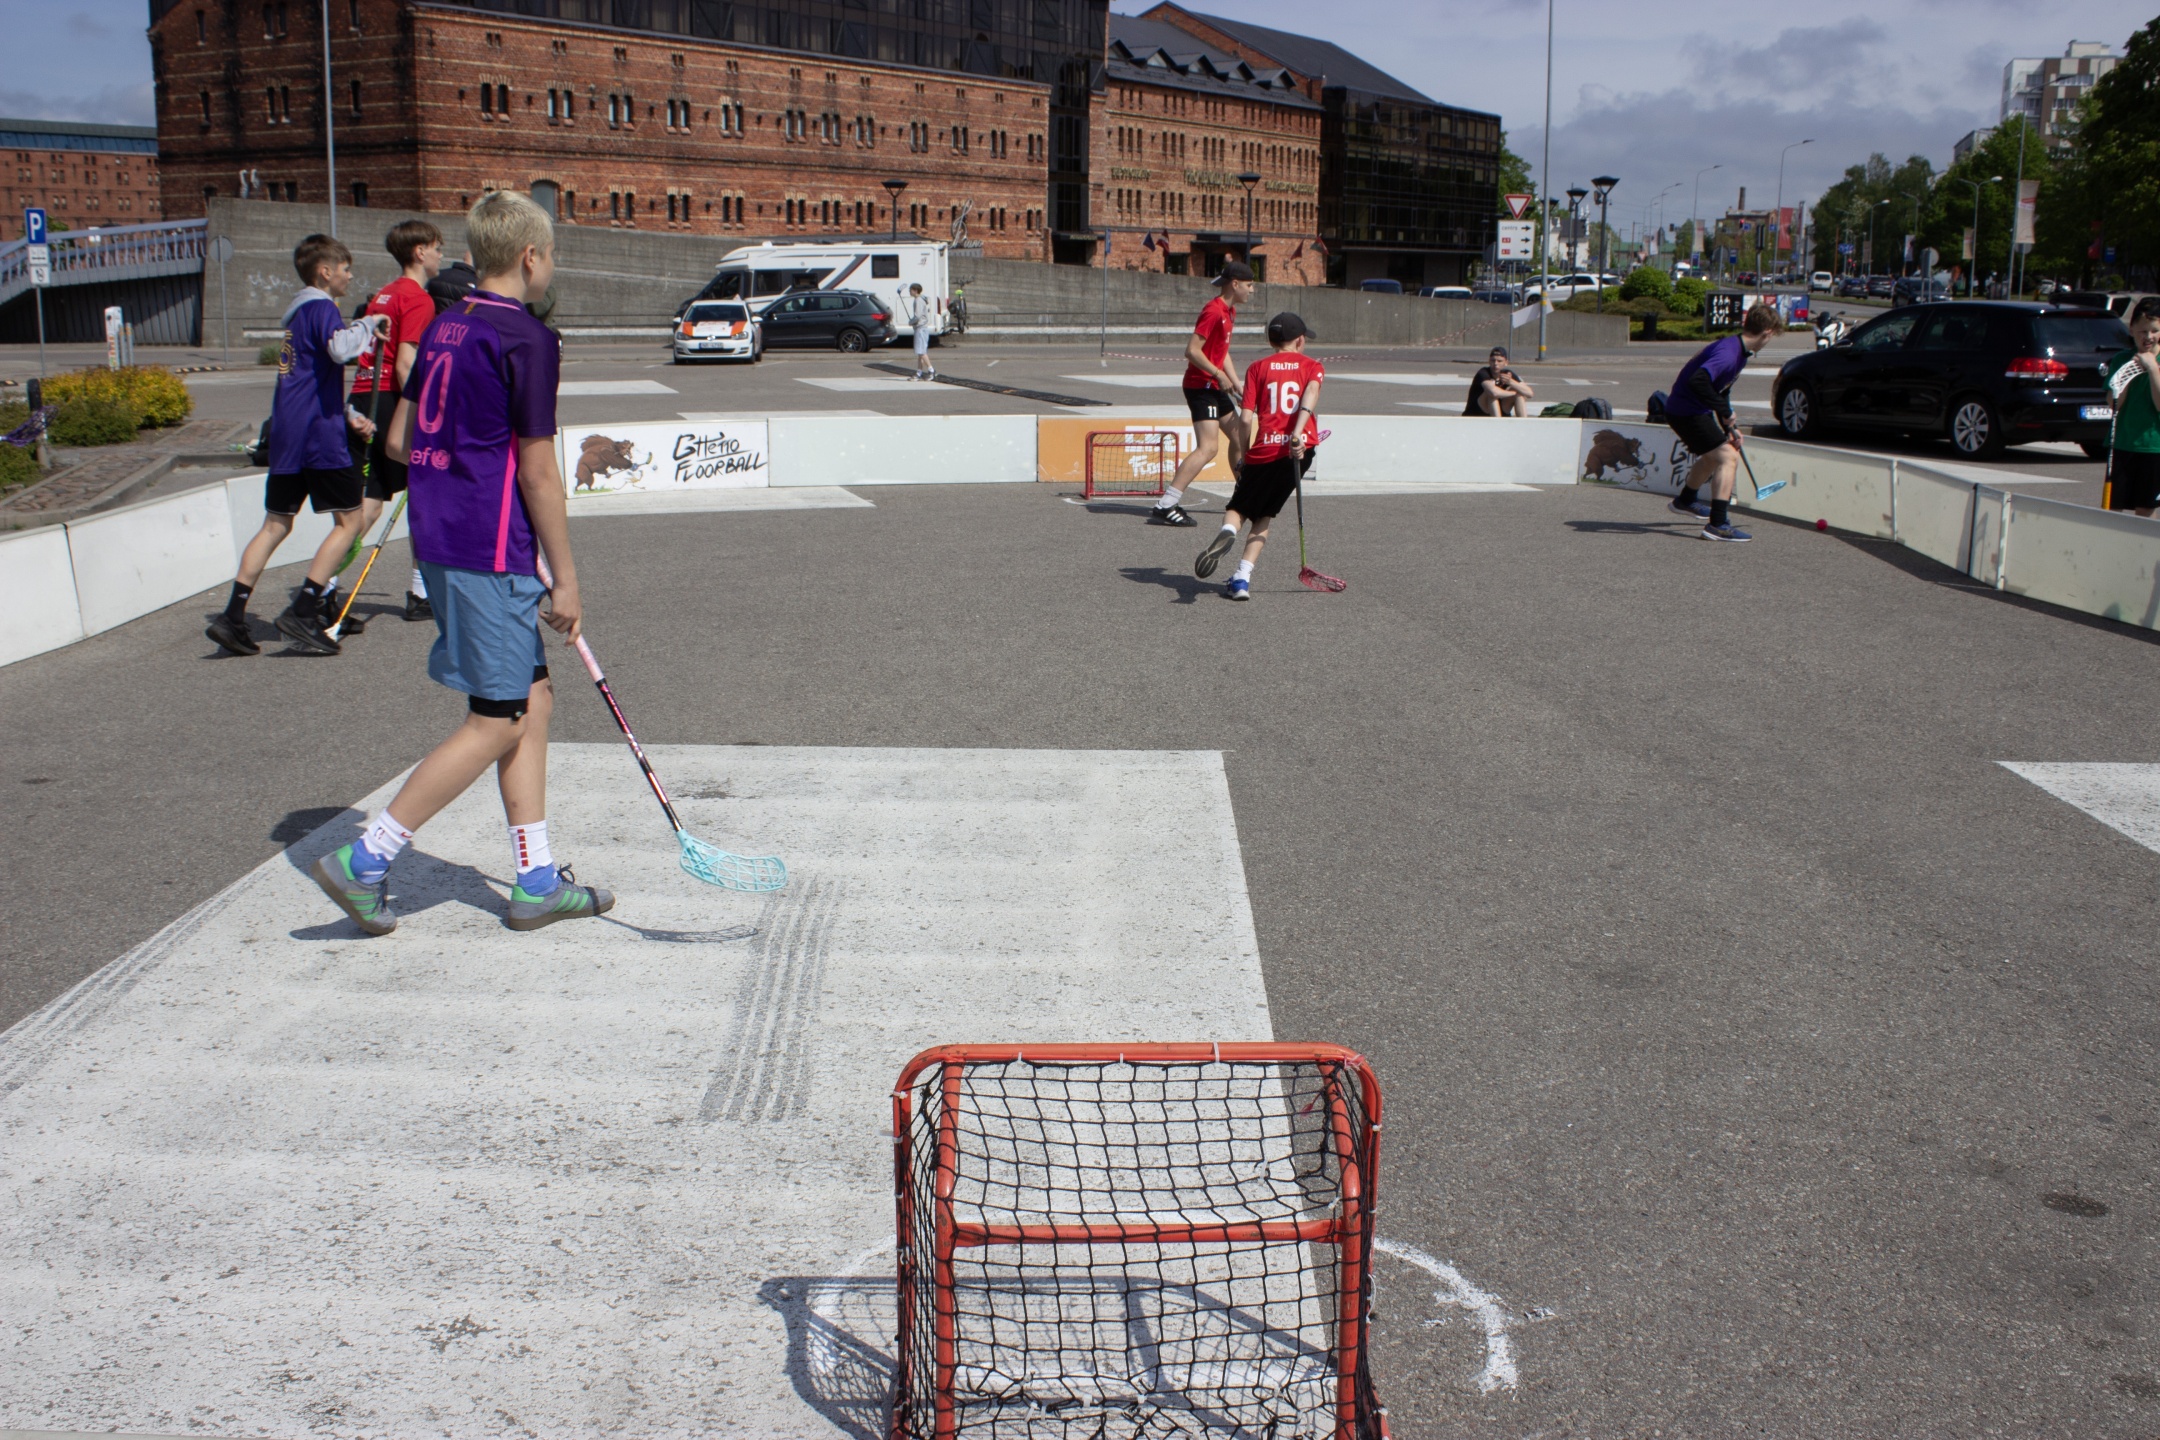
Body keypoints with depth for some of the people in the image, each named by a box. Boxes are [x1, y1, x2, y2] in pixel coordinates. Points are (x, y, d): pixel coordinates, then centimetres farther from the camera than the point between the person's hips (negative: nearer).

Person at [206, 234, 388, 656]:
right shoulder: (322, 307, -8)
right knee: (349, 520, -1)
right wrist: (368, 325, -12)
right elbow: (339, 348, -29)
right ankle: (302, 613, -8)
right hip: (319, 434, -9)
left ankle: (232, 616, 6)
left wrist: (349, 414, 26)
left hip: (286, 432, 9)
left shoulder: (297, 312, 21)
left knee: (276, 523, 11)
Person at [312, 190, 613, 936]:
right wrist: (565, 579, -9)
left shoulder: (445, 327, 12)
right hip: (491, 553, -9)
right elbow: (536, 471, -14)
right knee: (496, 722, -1)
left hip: (439, 539, 9)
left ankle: (536, 881, 18)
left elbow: (400, 441, 16)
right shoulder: (525, 340, -13)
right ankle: (364, 861, 0)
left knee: (533, 698, 14)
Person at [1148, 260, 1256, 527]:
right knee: (1208, 447, -20)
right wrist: (1219, 375, -20)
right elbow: (1192, 350, -23)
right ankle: (1164, 507, -25)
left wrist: (1236, 383, 15)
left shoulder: (1230, 311, 14)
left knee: (1239, 437, 18)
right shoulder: (1214, 311, -17)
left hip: (1216, 386, 10)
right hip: (1200, 385, -10)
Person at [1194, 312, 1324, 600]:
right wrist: (1298, 433, -23)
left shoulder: (1258, 367, 12)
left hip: (1264, 447, -1)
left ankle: (1227, 532, -27)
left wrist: (1242, 456, 11)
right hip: (1300, 448, 1)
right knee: (1263, 516, 15)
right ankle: (1242, 579, 0)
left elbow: (1246, 417, 1)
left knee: (1237, 508, 12)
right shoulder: (1312, 365, 13)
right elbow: (1311, 392, -11)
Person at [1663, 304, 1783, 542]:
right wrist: (1724, 412, -31)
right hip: (1686, 412, -11)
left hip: (1686, 409, 11)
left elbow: (1721, 391, 17)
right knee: (1728, 457, -16)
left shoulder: (1739, 350, 8)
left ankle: (1685, 501, 53)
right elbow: (1698, 382, -39)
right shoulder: (1729, 353, -25)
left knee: (1714, 455, 30)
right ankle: (1717, 524, -19)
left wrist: (1729, 427, 10)